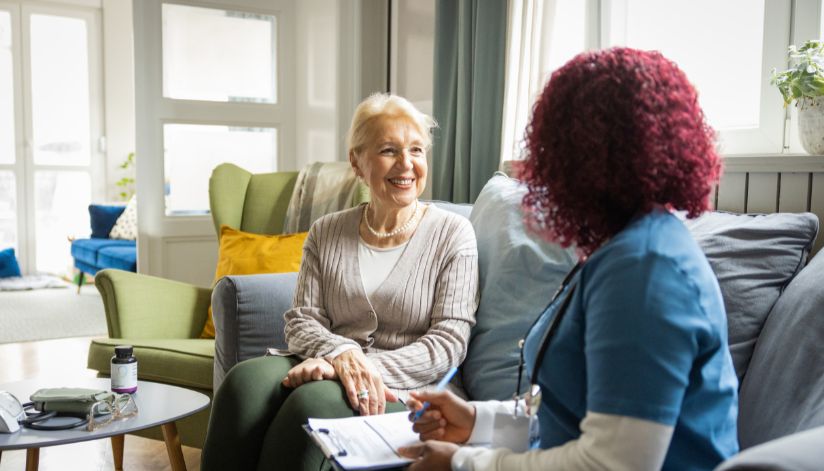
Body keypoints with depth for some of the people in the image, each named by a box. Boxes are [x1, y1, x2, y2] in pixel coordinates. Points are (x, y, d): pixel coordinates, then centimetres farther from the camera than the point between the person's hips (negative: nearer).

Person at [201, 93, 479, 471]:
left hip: (409, 393, -3)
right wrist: (341, 354, -18)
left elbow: (449, 341, -5)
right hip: (330, 372, 3)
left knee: (314, 400, -35)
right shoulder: (326, 234, 12)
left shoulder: (452, 234, 2)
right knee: (246, 380, -29)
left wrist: (371, 367, -18)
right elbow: (301, 320, 6)